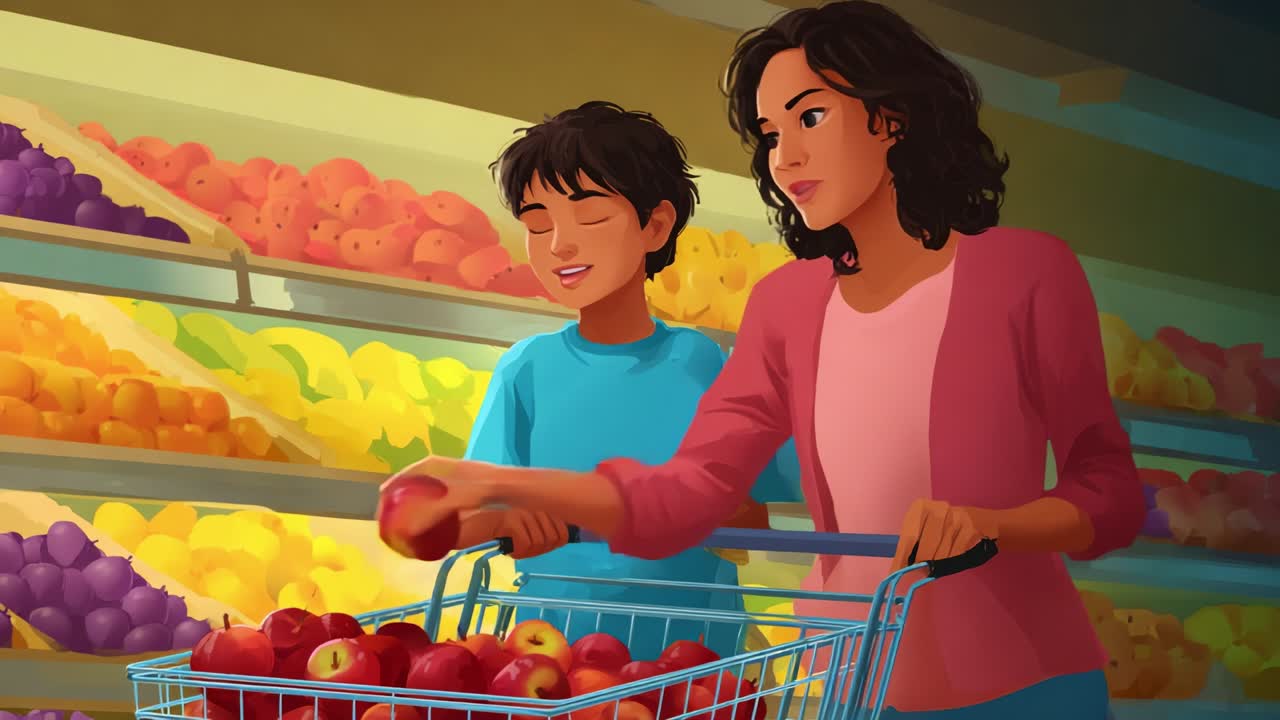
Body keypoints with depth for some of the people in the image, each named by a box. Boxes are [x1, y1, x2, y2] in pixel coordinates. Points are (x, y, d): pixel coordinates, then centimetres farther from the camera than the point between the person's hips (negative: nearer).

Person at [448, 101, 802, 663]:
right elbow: (458, 526, -2)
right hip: (554, 645, 0)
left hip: (693, 644, 0)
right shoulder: (528, 369, 4)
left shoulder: (700, 362, 3)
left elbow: (752, 525, 4)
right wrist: (503, 519, -23)